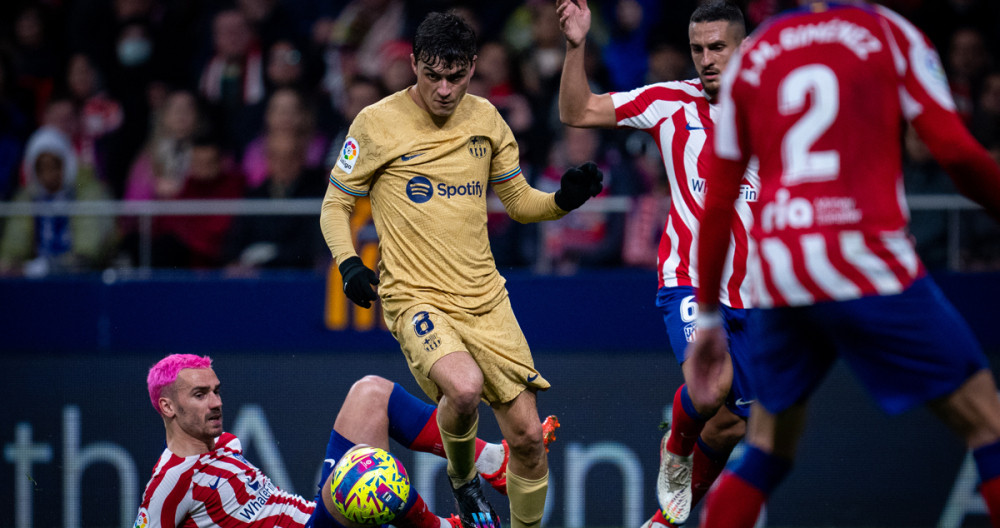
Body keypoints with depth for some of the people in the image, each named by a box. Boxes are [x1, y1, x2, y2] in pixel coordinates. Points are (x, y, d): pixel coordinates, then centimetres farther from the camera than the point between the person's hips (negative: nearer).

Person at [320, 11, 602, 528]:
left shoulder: (484, 118, 7)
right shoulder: (377, 123, -6)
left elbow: (518, 201, 17)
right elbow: (334, 204, 3)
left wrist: (564, 199, -4)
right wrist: (348, 262, -15)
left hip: (484, 298, 4)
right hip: (414, 297, -4)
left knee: (527, 436, -1)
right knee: (464, 387, -32)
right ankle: (462, 478, 0)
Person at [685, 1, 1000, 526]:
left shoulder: (752, 54, 16)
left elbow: (717, 202, 16)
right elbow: (957, 152, -5)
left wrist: (707, 315, 21)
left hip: (776, 276, 4)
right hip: (867, 264, -4)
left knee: (765, 457, 19)